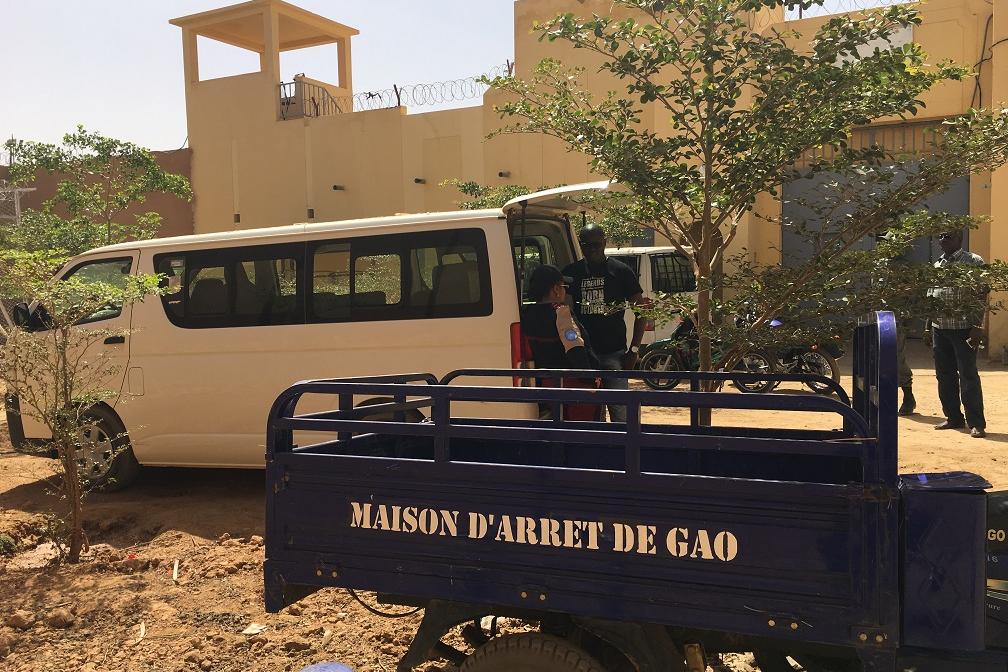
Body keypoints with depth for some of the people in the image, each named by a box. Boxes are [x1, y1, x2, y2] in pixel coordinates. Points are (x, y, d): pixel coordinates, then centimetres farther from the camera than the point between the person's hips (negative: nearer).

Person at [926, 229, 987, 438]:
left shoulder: (973, 262, -5)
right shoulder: (937, 264, 14)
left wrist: (977, 327, -15)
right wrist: (929, 326, 15)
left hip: (963, 329, -6)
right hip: (939, 328, 6)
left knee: (968, 376, -5)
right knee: (944, 376, 11)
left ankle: (976, 423, 1)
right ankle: (953, 417, 22)